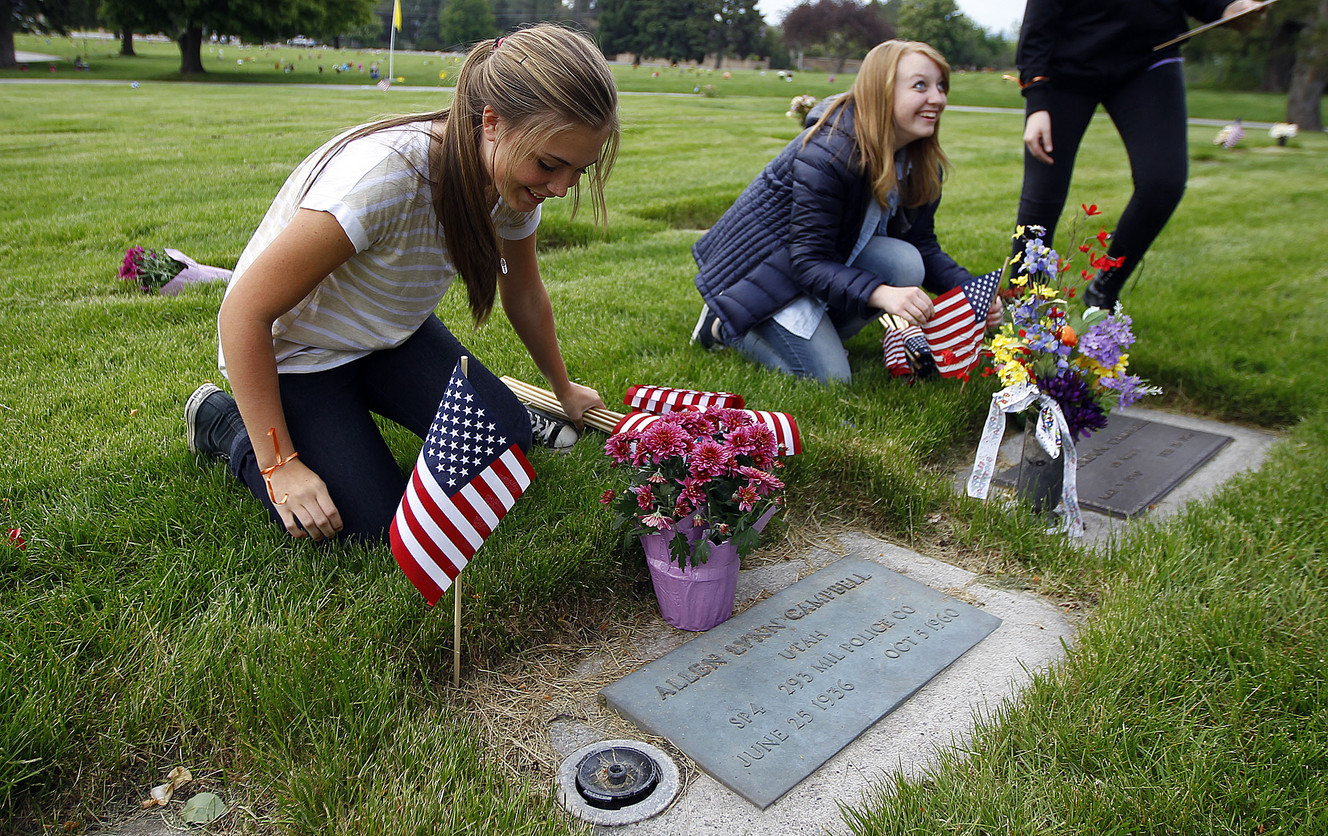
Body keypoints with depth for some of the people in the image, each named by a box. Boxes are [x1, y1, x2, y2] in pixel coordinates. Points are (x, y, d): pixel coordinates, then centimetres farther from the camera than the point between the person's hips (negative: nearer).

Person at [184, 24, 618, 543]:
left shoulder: (516, 178, -15)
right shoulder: (382, 177, -38)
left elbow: (525, 295, 5)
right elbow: (245, 314, -30)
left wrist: (564, 391, 18)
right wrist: (279, 464, -26)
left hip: (391, 332, 6)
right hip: (291, 348, -6)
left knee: (505, 438, -9)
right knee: (374, 523, -13)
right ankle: (223, 419, 9)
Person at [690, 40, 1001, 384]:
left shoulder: (924, 162, -5)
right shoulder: (828, 152, -29)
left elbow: (923, 245, 1)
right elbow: (809, 261, -29)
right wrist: (880, 294, -43)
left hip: (835, 256, 8)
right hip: (765, 261, -7)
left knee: (905, 263, -21)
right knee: (830, 379, -15)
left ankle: (817, 333, 1)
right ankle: (725, 322, 5)